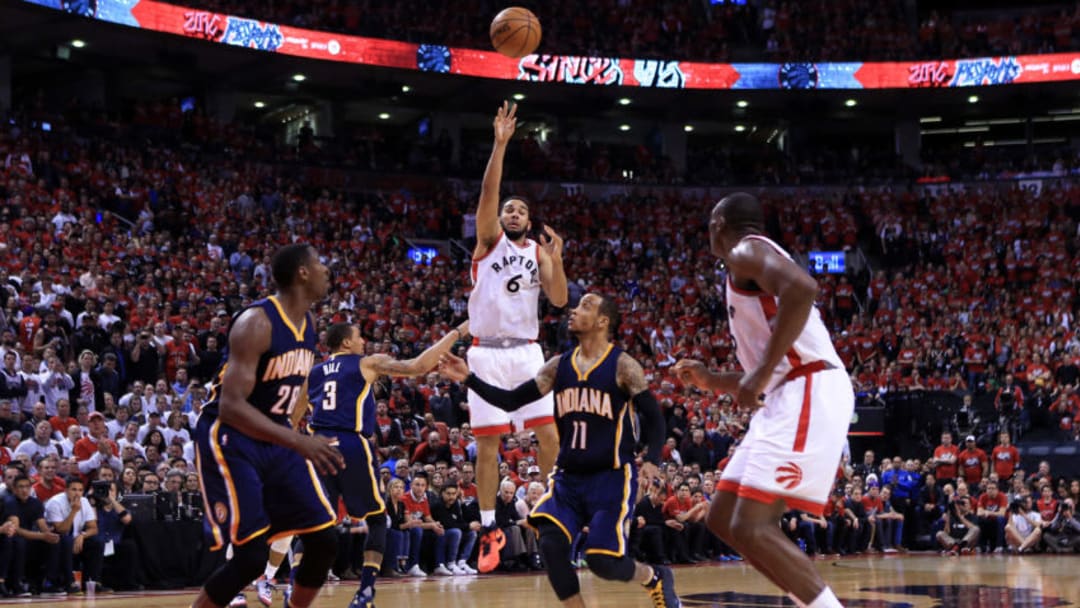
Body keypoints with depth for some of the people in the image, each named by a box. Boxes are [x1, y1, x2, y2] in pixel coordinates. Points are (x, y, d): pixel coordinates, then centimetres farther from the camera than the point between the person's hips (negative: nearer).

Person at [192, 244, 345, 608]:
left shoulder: (308, 323, 3)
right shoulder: (256, 322, -23)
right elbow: (231, 405, -31)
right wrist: (300, 442, -40)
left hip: (277, 438, 8)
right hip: (230, 438, -8)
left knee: (325, 541, 0)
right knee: (252, 555, -16)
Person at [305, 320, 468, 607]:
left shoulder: (313, 373, 20)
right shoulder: (368, 364, 7)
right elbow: (419, 366, -1)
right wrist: (457, 332, 4)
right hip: (353, 448, -3)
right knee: (377, 518, 13)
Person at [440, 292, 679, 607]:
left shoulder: (622, 366, -9)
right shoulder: (558, 366, 5)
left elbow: (654, 417, -5)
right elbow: (512, 401, 6)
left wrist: (651, 459, -21)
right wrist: (469, 378, -5)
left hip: (612, 477, -5)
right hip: (568, 476, 5)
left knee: (603, 561, -10)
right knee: (551, 544, -17)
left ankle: (656, 578, 22)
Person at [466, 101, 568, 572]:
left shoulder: (538, 251, 11)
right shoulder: (489, 240, 5)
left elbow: (559, 300, -1)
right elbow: (488, 193, -11)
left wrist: (555, 259, -15)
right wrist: (500, 144, -20)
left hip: (526, 351, 2)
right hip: (487, 353, -2)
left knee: (549, 435, -7)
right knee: (487, 444, -1)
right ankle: (491, 530, 7)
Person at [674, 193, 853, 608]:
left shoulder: (747, 250, -2)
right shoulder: (753, 264, 28)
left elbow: (802, 287, -25)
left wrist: (762, 372, -23)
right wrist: (712, 381, 28)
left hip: (809, 395, -10)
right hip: (791, 397, 10)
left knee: (751, 528, -17)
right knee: (723, 519, 13)